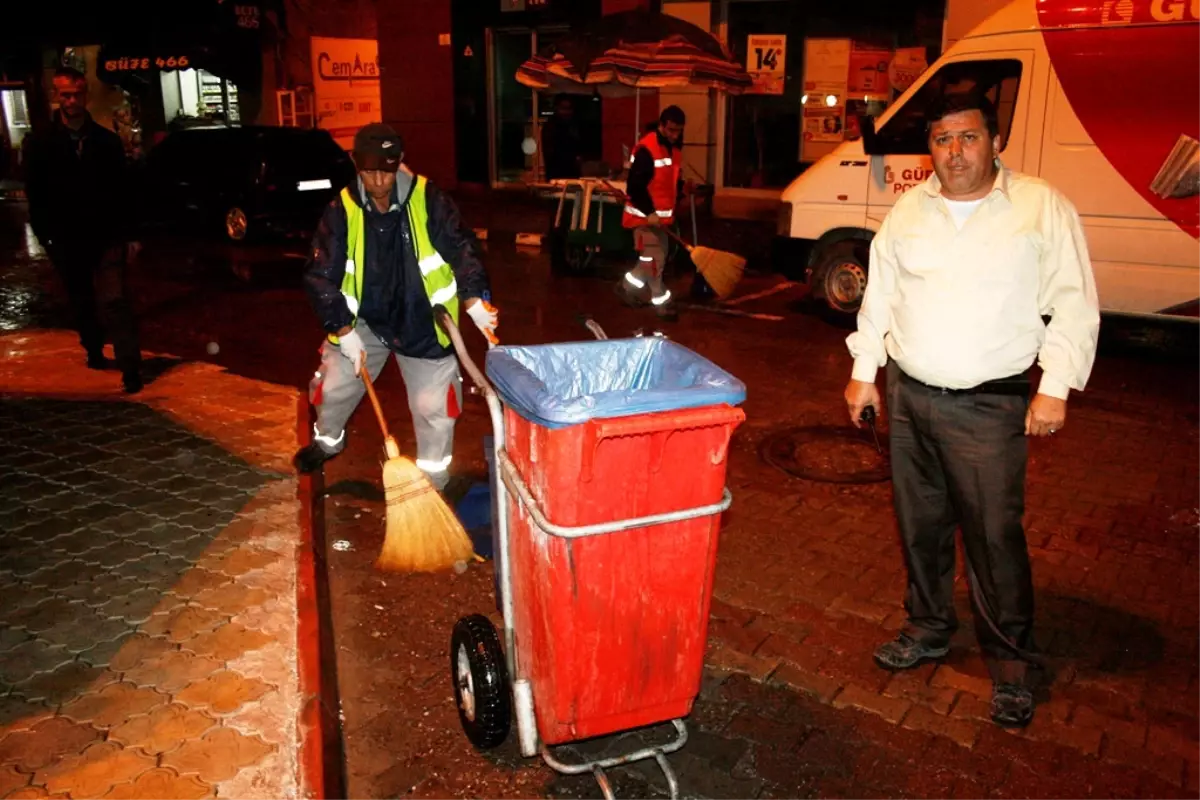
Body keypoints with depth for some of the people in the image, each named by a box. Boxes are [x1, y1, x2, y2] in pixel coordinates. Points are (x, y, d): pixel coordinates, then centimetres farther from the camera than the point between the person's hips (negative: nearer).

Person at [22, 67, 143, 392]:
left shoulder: (107, 141, 3)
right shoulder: (39, 143, 2)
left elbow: (124, 191, 5)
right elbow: (35, 195, 2)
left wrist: (128, 235, 2)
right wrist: (46, 237, -4)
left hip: (106, 237, -2)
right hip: (66, 240, 2)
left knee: (115, 301, -11)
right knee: (81, 303, 15)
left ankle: (130, 368, -13)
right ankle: (94, 352, 34)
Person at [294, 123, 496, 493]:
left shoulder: (428, 199, -15)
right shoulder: (342, 211, -12)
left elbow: (462, 248, -14)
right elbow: (322, 275, -10)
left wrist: (473, 299, -29)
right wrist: (343, 329, -17)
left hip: (422, 323, -2)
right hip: (364, 320, 2)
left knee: (434, 404, 0)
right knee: (332, 386, 12)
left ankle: (433, 481, 21)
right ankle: (328, 440, 46)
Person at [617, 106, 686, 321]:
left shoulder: (673, 148, 10)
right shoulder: (646, 149, -18)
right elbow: (634, 186, -21)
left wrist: (671, 208, 9)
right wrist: (649, 212, -22)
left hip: (661, 215, 9)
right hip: (645, 215, -9)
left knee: (657, 258, 15)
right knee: (654, 260, -5)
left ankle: (627, 286, 30)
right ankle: (662, 303, 4)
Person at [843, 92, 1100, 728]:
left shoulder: (1042, 207, -4)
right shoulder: (910, 210, 8)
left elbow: (1074, 305, -3)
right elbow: (880, 295, 14)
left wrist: (1055, 388, -10)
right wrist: (864, 372, 12)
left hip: (990, 404, -4)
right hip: (909, 394, 5)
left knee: (994, 533, -3)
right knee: (920, 522, 14)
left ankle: (1011, 663, 14)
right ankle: (929, 628, 33)